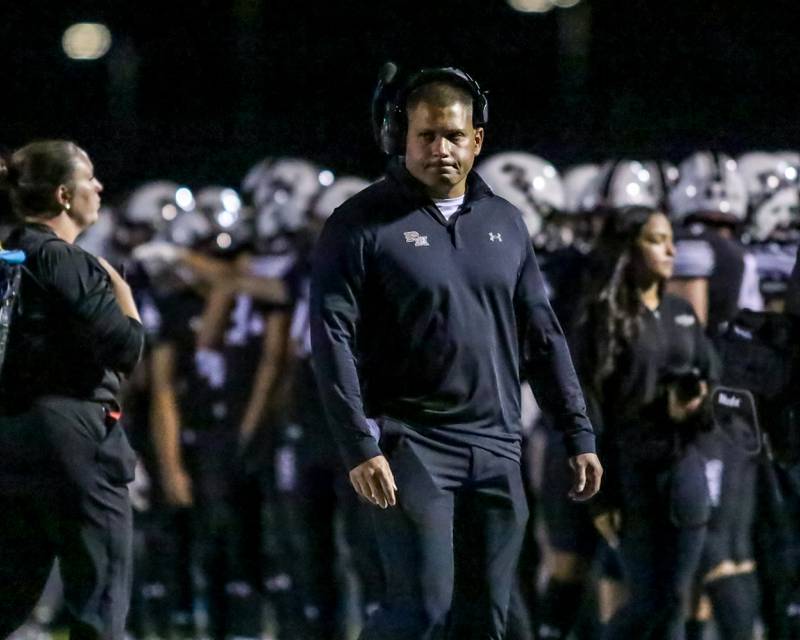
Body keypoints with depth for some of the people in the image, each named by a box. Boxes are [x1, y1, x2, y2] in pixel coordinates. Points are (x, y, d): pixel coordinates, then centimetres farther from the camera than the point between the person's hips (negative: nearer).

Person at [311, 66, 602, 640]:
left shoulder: (504, 223, 13)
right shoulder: (361, 226, -3)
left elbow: (542, 337, 17)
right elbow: (334, 341, -9)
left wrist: (579, 435, 12)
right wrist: (361, 446, -18)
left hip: (496, 451, 5)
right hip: (411, 446, -5)